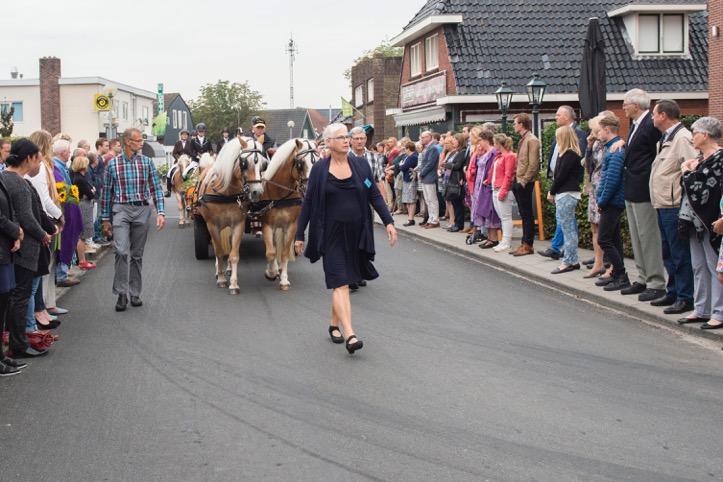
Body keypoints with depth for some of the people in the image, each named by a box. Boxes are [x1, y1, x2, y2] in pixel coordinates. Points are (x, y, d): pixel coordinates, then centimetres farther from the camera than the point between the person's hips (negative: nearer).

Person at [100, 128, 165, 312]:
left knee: (137, 254, 8)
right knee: (121, 251, -17)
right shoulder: (113, 164, 1)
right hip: (121, 209, -2)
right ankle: (121, 294, -9)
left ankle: (135, 293, 18)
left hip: (142, 210, 2)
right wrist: (105, 218, 7)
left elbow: (156, 188, 5)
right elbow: (107, 192, 7)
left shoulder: (147, 162, 5)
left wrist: (160, 212, -6)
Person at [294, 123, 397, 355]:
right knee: (341, 283, -11)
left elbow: (374, 195, 5)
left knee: (340, 282, 12)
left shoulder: (360, 164, 4)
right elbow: (308, 202, 2)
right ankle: (350, 335, -18)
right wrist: (299, 235, 3)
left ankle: (334, 324, 30)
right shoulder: (319, 169, -2)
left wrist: (388, 221, -5)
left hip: (356, 233, 3)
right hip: (332, 234, -3)